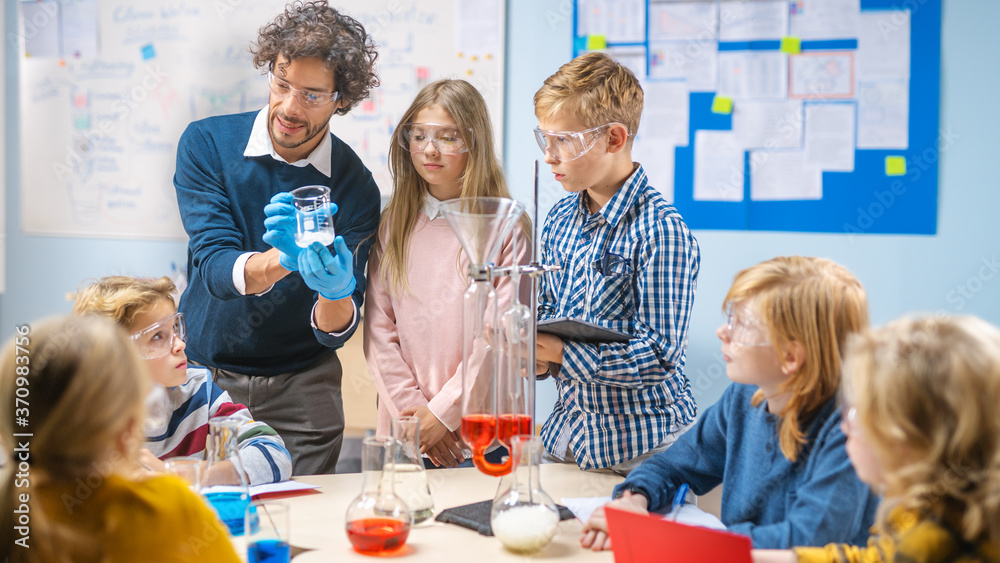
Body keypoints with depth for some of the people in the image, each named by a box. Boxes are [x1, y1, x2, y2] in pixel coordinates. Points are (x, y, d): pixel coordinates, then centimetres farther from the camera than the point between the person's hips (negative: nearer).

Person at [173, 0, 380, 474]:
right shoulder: (206, 144, -8)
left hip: (301, 385, 1)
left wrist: (335, 293, -35)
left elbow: (336, 332, -12)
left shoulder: (355, 187, -8)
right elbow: (215, 267, -20)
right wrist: (283, 260, -40)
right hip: (204, 375, 0)